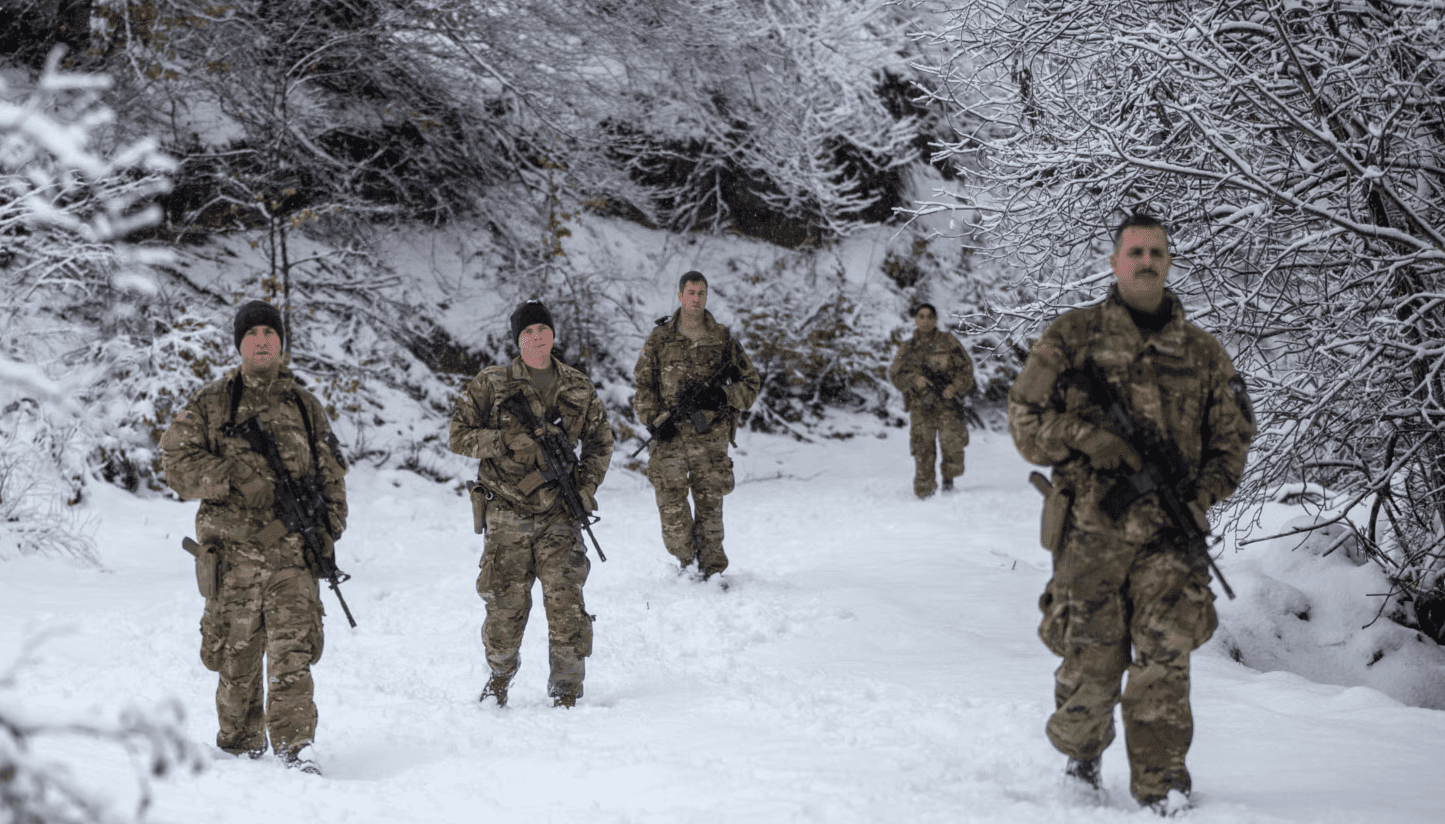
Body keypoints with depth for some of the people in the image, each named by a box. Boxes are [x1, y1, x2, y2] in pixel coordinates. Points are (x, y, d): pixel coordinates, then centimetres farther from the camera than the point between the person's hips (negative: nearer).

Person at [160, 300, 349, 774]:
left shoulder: (305, 406, 15)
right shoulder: (211, 404, 8)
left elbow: (331, 473, 20)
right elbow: (176, 464, 1)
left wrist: (329, 527, 7)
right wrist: (232, 478, -13)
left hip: (293, 551, 0)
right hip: (234, 545, 0)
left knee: (293, 651, -11)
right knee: (236, 654, 7)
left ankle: (296, 747, -14)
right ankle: (239, 745, 24)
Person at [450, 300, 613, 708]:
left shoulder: (579, 388, 9)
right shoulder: (490, 384, 1)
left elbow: (600, 441, 19)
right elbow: (459, 436, 0)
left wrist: (587, 486, 4)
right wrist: (507, 442, -14)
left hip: (559, 512, 1)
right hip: (507, 513, -1)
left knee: (565, 599, -8)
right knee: (507, 601, 2)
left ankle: (567, 687, 2)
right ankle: (499, 677, 27)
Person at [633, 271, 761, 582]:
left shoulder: (723, 339, 8)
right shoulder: (660, 338, 7)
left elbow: (751, 383, 11)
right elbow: (643, 384, 9)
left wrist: (719, 396, -7)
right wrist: (656, 419, -6)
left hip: (711, 437, 0)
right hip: (670, 435, 0)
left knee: (710, 504, 1)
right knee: (671, 504, -6)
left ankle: (711, 569, 11)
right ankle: (686, 562, 9)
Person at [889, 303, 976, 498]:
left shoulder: (948, 342, 7)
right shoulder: (907, 348, 13)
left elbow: (965, 369, 6)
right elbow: (897, 376, 9)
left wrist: (955, 386, -12)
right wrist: (913, 380, -12)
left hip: (947, 403, -1)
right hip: (920, 405, 1)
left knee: (952, 442, -13)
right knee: (922, 447, -4)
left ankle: (949, 477, 12)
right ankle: (924, 489, 6)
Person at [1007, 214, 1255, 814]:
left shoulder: (1202, 351, 11)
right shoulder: (1072, 336, 4)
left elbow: (1232, 435, 16)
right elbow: (1026, 419, 3)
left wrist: (1203, 493, -2)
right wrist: (1087, 437, -14)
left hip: (1168, 532, 1)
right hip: (1092, 528, -1)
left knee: (1164, 653, -10)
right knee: (1091, 659, 4)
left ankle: (1161, 783, -2)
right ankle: (1079, 749, 32)